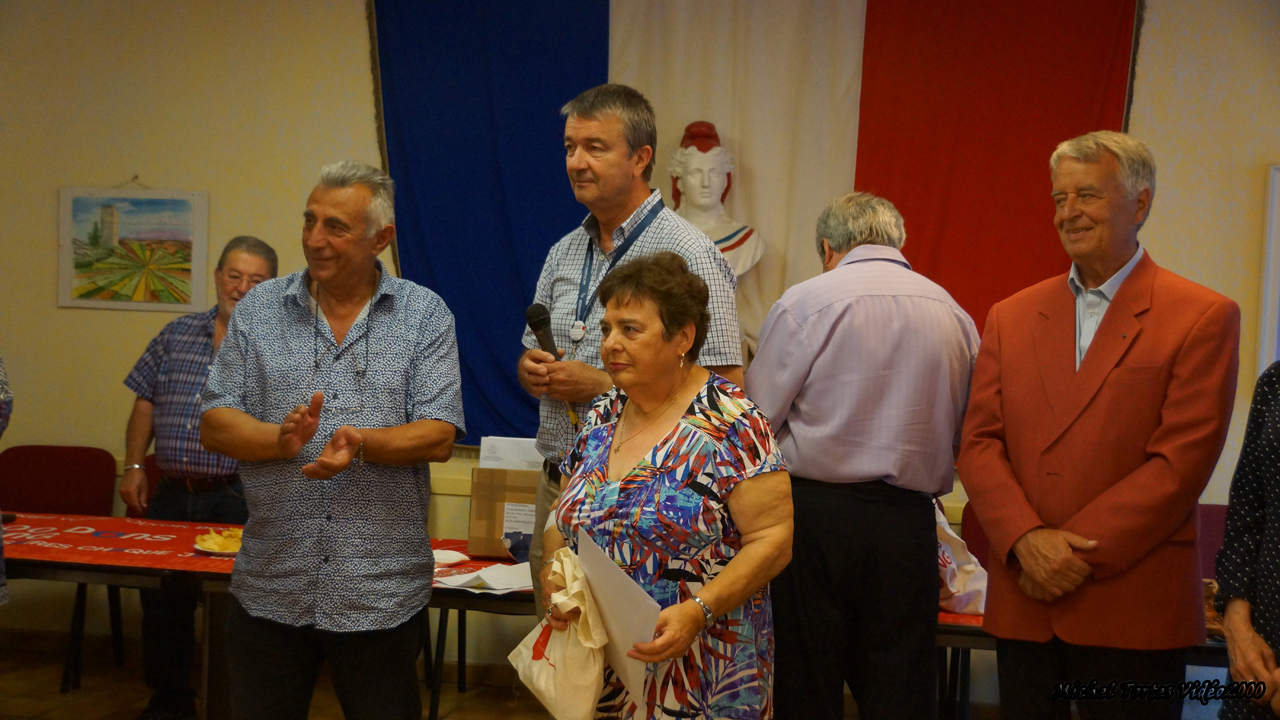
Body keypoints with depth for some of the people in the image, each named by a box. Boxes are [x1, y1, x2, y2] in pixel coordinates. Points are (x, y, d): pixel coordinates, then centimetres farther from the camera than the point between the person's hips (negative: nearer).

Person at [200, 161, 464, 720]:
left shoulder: (425, 315, 0)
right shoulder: (259, 310, 5)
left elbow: (439, 436, -8)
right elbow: (215, 425, 1)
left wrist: (361, 443, -25)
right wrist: (281, 439, -19)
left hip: (381, 592, -1)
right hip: (270, 588, 2)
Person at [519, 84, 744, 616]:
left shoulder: (688, 256, -11)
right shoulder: (564, 253, 12)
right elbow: (531, 358, 22)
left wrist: (602, 387, -18)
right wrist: (533, 370, -3)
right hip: (557, 488, 7)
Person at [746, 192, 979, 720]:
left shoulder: (804, 302, -5)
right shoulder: (954, 314, 8)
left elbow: (756, 416, -5)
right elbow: (962, 435, 12)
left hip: (814, 514, -3)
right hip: (907, 522, 3)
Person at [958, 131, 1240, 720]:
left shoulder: (1202, 317, -3)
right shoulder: (1010, 318, 11)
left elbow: (1181, 462, -10)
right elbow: (978, 443, 5)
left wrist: (1075, 551, -13)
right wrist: (1027, 539, -11)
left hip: (1134, 612, -3)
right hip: (1023, 603, 4)